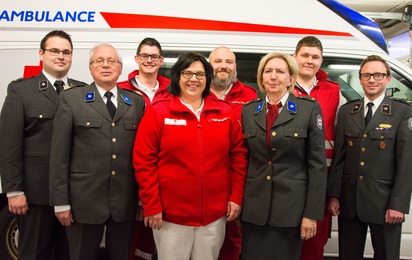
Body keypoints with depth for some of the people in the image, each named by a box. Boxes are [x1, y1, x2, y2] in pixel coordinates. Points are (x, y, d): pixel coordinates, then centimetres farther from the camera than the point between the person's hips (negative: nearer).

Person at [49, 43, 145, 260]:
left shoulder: (137, 102, 8)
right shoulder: (71, 99, 2)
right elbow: (59, 153, -2)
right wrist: (61, 202, -6)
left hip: (125, 202, 2)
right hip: (84, 200, -2)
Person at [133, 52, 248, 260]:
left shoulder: (225, 112, 5)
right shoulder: (158, 112, -3)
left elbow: (238, 155, 7)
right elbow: (143, 161, -5)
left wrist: (236, 197, 3)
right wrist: (151, 206, -8)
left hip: (215, 214, 3)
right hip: (170, 215, -2)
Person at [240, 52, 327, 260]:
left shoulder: (310, 109, -3)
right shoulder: (248, 110, 7)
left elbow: (318, 164, -5)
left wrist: (312, 214, -8)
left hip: (291, 208, -2)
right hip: (253, 208, 3)